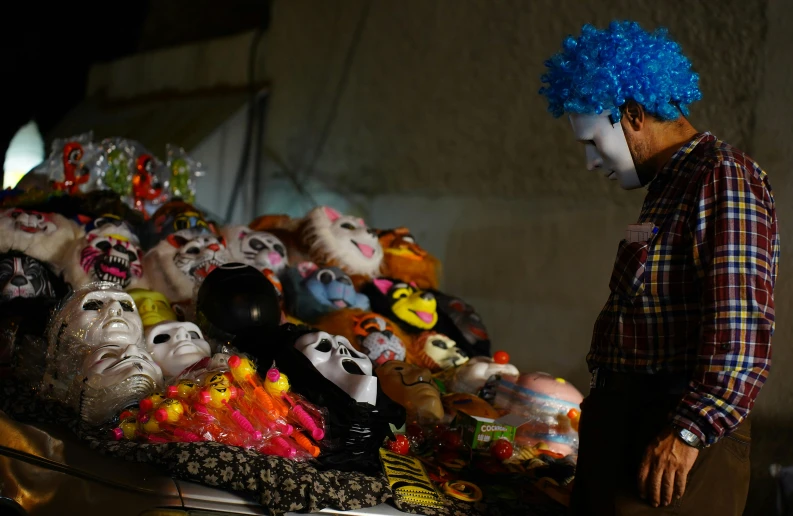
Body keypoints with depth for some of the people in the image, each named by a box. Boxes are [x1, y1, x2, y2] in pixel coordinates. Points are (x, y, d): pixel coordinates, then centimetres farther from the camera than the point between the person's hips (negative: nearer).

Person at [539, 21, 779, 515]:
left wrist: (689, 431, -23)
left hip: (676, 446, -9)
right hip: (622, 431, 9)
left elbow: (741, 326, -21)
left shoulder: (725, 177, -12)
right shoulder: (670, 186, 19)